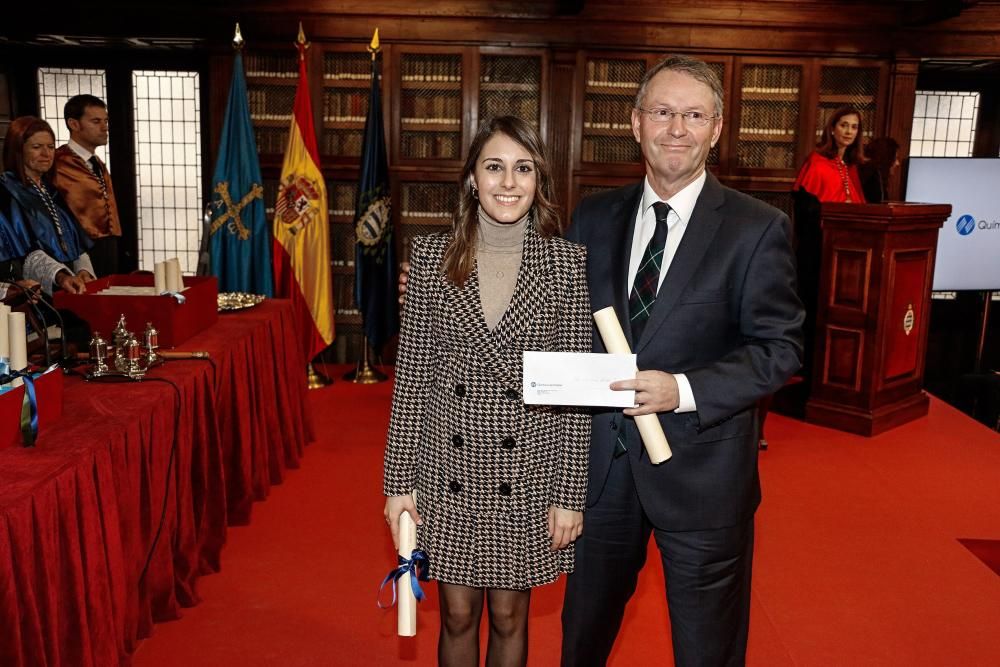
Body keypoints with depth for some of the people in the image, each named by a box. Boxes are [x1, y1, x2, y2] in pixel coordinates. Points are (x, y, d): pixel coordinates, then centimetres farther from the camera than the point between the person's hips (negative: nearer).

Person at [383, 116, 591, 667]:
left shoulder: (567, 261, -5)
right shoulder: (431, 255, -2)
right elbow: (410, 374, 1)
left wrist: (570, 494, -5)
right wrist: (399, 480, 0)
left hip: (528, 466, 0)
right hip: (448, 462, 1)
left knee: (509, 615, 16)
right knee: (457, 614, 14)